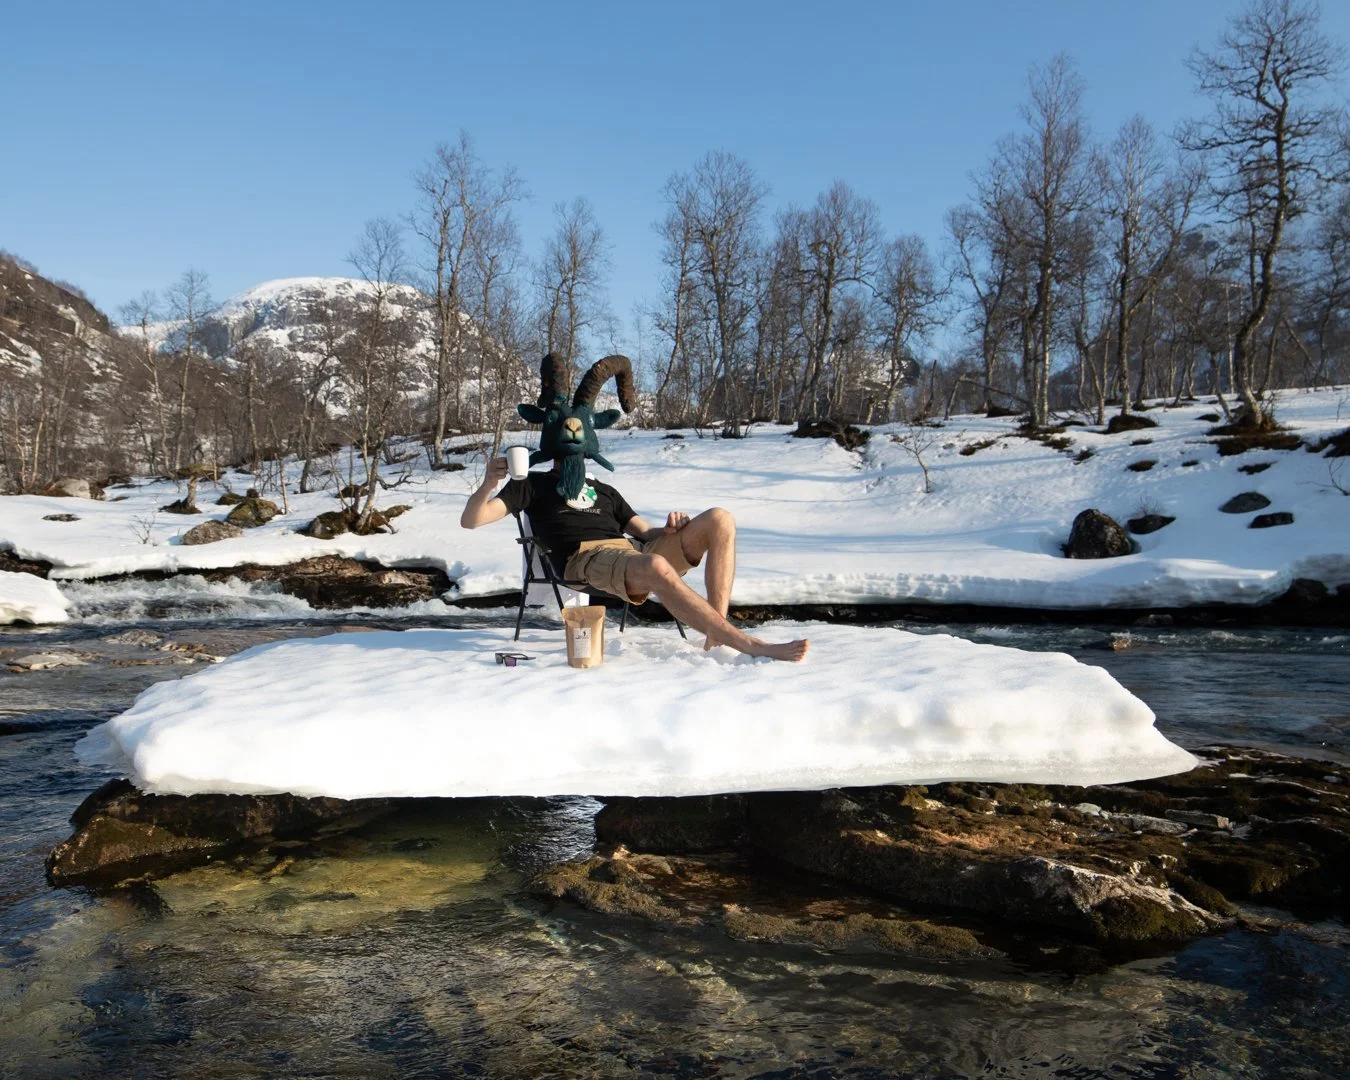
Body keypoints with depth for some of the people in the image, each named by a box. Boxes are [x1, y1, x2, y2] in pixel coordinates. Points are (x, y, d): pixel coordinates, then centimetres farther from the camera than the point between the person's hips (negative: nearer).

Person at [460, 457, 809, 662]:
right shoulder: (534, 484, 22)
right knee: (655, 568, -40)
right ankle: (750, 645, -41)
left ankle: (717, 633, -27)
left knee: (719, 520, -14)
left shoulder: (604, 490, 36)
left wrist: (670, 527, 3)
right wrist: (488, 484, -11)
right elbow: (470, 520, 11)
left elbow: (645, 533, 28)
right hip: (587, 559, -6)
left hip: (634, 550, 6)